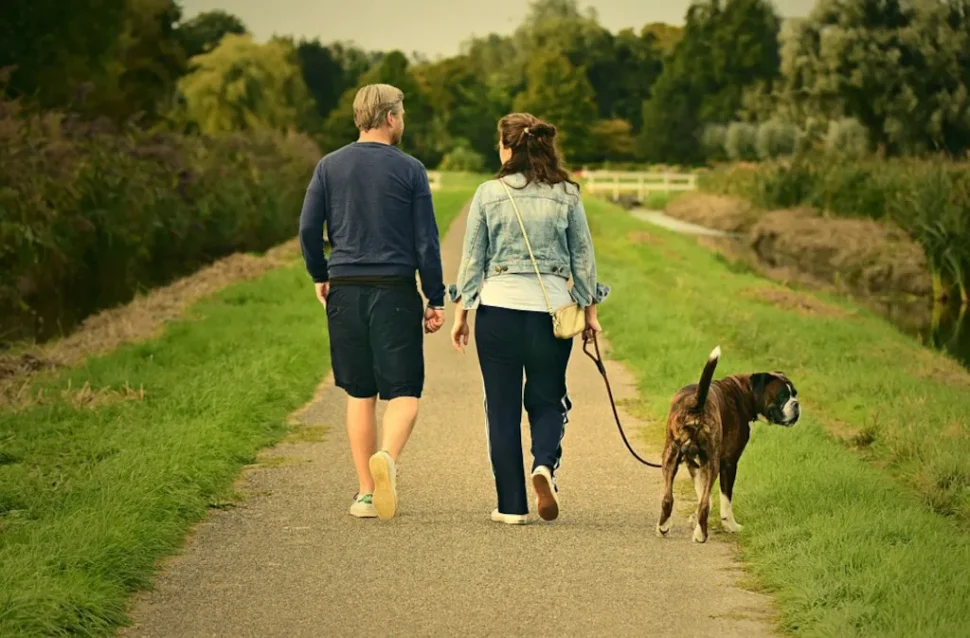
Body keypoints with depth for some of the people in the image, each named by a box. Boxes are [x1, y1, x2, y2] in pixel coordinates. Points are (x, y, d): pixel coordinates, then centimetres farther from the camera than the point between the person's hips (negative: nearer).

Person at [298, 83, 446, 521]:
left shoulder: (329, 167, 5)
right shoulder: (409, 170, -2)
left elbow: (308, 228, 2)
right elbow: (426, 240, -3)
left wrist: (320, 276, 17)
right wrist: (436, 299, 2)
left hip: (346, 290, 3)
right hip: (395, 290, -3)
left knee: (360, 394, 11)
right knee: (403, 390, 1)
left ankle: (366, 493, 10)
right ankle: (387, 457, -28)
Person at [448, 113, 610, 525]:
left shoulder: (489, 194, -2)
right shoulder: (566, 194, 1)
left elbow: (472, 258, 1)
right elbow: (583, 255, 6)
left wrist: (461, 313, 9)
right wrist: (589, 310, 15)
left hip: (498, 307, -1)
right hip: (551, 307, 1)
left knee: (502, 407, 7)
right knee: (547, 400, 15)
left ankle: (511, 505, 7)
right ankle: (545, 464, -14)